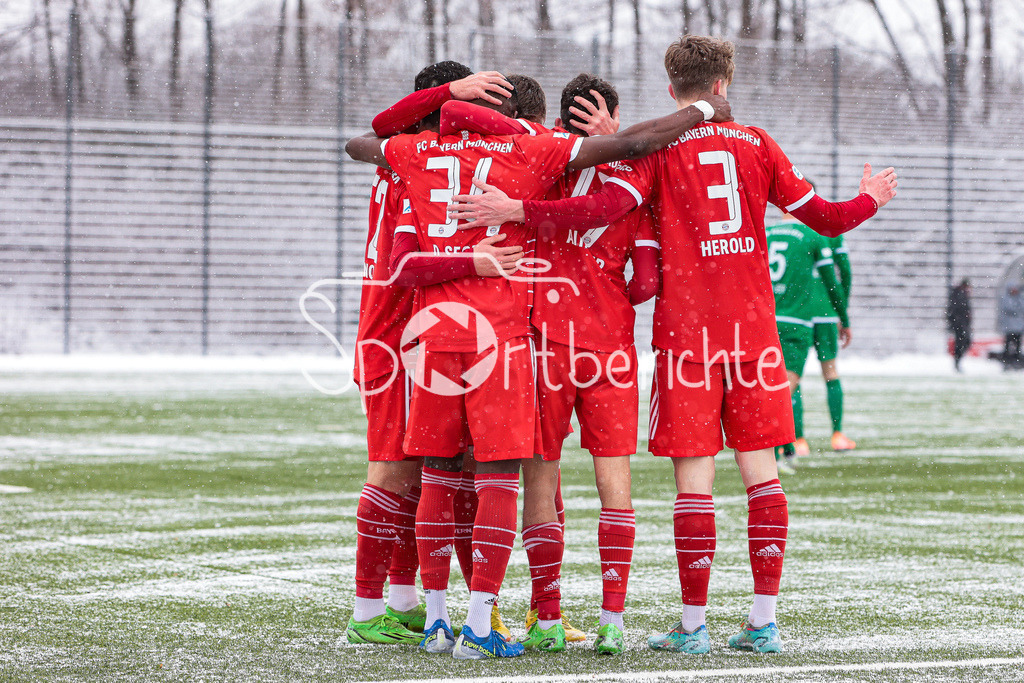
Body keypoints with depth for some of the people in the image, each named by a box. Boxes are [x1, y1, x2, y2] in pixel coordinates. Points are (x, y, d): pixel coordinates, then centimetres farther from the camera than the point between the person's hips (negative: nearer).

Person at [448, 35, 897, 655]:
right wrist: (872, 200, 34)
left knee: (695, 476, -3)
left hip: (687, 330, -3)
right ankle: (764, 621, 6)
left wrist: (512, 210, -19)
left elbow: (604, 208, -19)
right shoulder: (757, 145, 8)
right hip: (754, 326, 3)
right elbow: (824, 218, 13)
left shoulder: (658, 149, -3)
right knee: (761, 470, 7)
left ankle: (694, 625, -3)